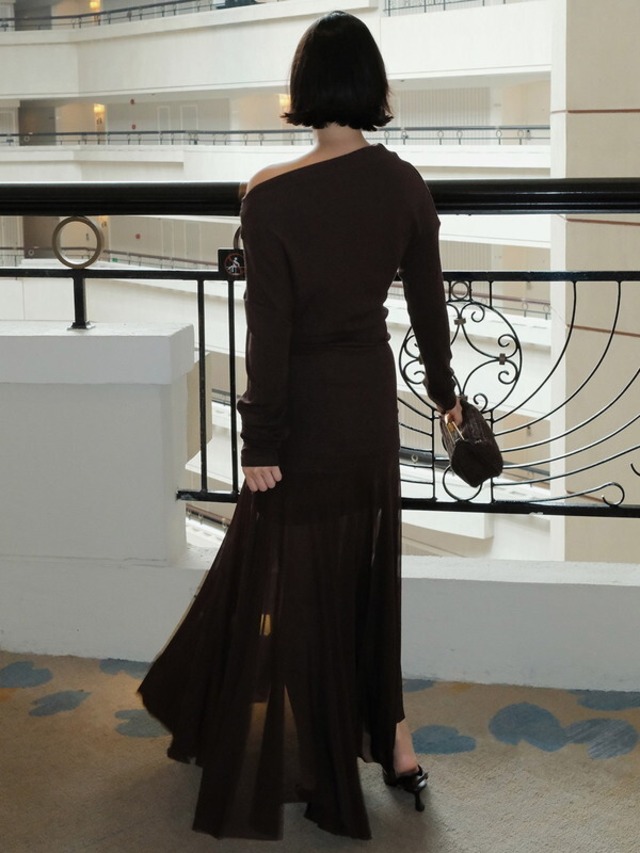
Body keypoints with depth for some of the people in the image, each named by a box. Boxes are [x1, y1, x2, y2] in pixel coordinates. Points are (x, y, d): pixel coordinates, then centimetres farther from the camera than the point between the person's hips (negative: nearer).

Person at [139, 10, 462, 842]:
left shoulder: (272, 197, -18)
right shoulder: (406, 185, -4)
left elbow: (269, 332, -17)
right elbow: (428, 304, 5)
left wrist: (260, 443, -9)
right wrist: (445, 390, 20)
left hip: (310, 405, -5)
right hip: (373, 397, 5)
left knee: (302, 574, 9)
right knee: (367, 565, 19)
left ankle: (330, 772, 21)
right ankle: (392, 739, 26)